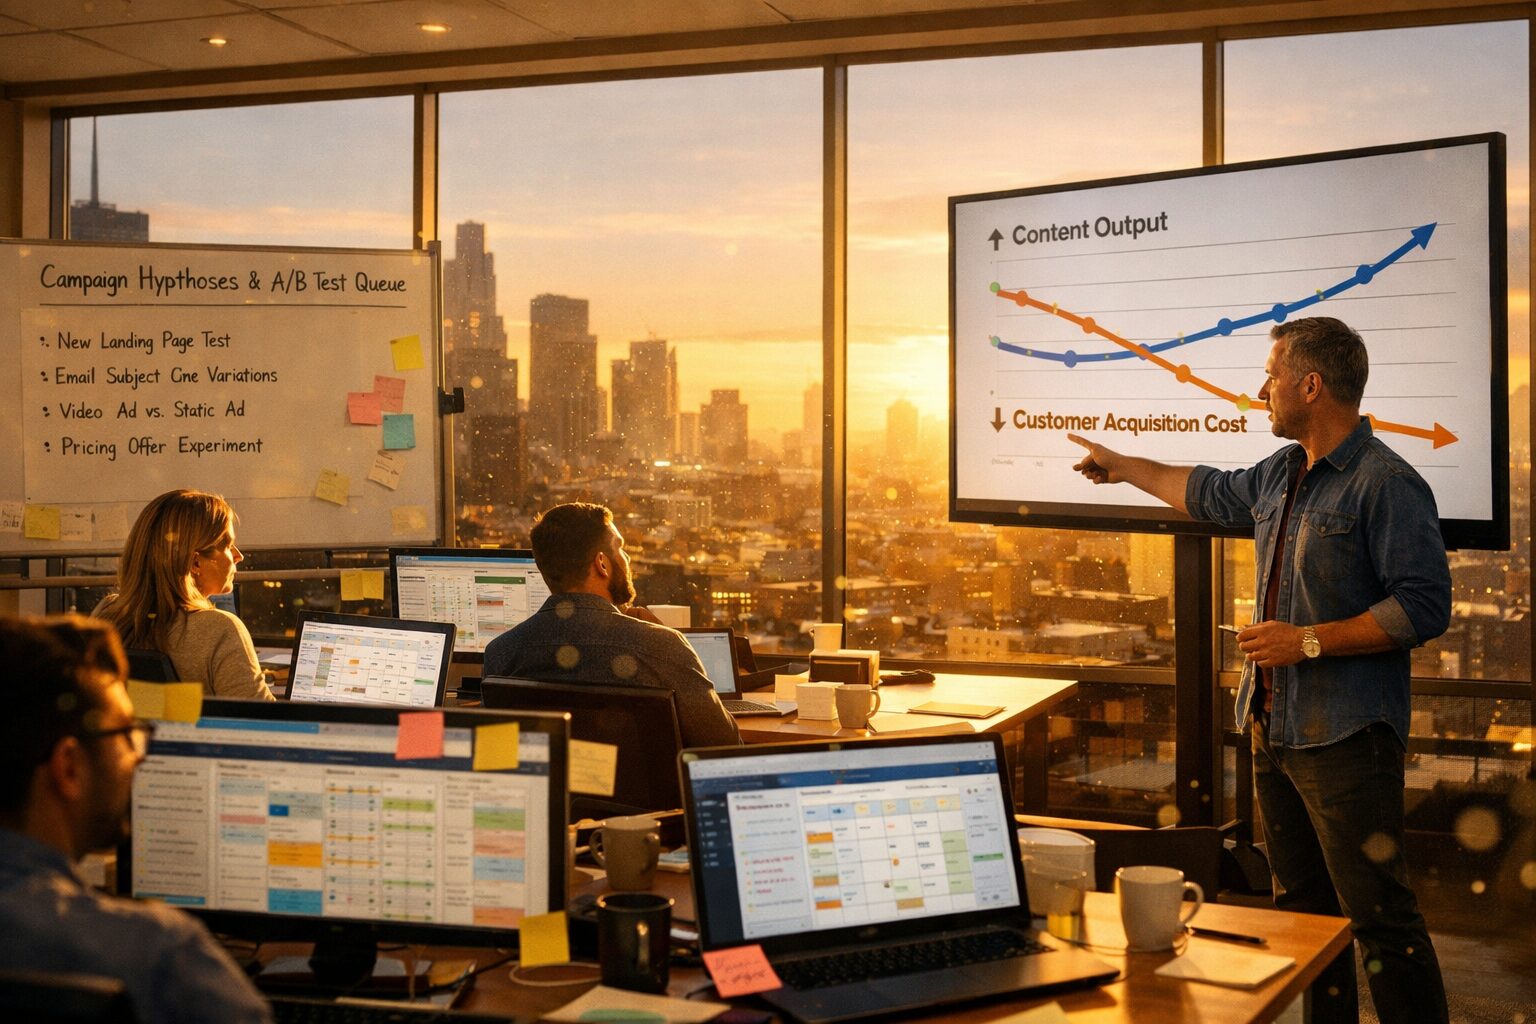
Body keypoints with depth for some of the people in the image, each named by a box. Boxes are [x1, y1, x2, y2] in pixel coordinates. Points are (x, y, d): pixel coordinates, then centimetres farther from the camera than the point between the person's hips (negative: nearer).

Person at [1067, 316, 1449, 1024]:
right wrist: (1124, 468, 44)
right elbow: (1212, 493, 36)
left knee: (1380, 918, -9)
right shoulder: (1281, 475, 15)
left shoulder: (1387, 484, -13)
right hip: (1274, 727, 9)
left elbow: (1425, 607, -18)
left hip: (1346, 738, -9)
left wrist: (1310, 641, -19)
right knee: (1302, 910, 14)